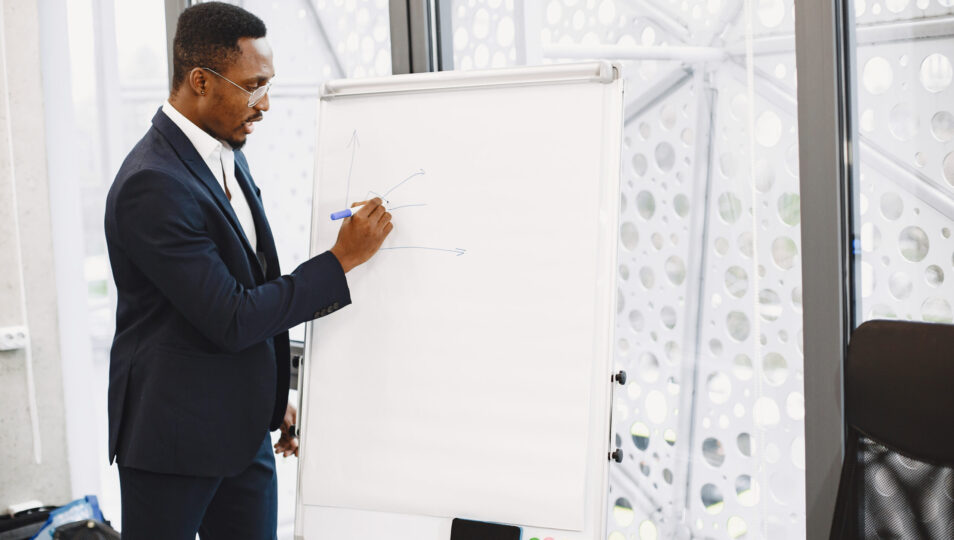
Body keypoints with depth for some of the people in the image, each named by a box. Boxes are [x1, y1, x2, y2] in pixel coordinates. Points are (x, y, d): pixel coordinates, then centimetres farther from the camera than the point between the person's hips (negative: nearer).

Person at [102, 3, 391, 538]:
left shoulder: (228, 157, 7)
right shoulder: (152, 184, -22)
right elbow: (231, 320, -23)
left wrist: (274, 396, 20)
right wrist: (341, 258, -17)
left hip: (245, 429, 8)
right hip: (174, 436, -8)